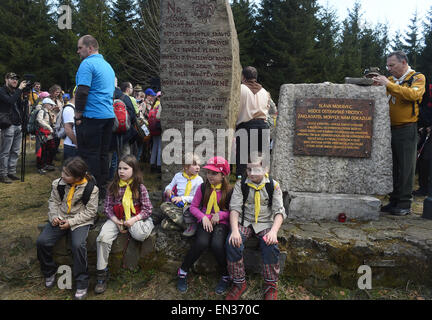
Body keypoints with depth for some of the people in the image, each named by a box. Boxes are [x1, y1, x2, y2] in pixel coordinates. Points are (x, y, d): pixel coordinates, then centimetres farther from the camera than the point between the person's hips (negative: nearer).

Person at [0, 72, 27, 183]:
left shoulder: (15, 92, 20)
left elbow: (21, 107, 18)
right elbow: (10, 101, -20)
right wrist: (20, 89, -16)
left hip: (18, 125, 7)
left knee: (16, 151, 8)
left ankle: (12, 172, 15)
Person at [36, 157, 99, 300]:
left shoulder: (91, 188, -14)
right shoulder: (58, 183, -2)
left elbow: (91, 211, -10)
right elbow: (53, 201, 11)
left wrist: (71, 222, -16)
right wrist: (54, 216, -8)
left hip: (80, 221, -4)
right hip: (60, 218, 5)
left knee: (78, 245, -29)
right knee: (41, 241, -14)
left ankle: (82, 283, -9)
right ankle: (49, 272, 14)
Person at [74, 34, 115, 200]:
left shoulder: (87, 64, -9)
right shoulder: (108, 65, 19)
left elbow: (82, 91, -18)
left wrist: (78, 114, -9)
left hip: (92, 117, -8)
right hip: (109, 115, 8)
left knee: (89, 154, -2)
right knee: (103, 154, 12)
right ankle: (102, 189, 18)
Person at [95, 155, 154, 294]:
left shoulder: (139, 187, -4)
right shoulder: (113, 186, 2)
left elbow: (148, 209, -4)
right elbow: (107, 207, 5)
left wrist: (134, 220, -18)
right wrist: (115, 220, -12)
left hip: (135, 218, -2)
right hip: (116, 218, 2)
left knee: (140, 235, -35)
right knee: (103, 237, -24)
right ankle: (101, 273, -11)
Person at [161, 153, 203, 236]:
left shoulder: (199, 179, -3)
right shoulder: (178, 176, 8)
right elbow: (170, 185, 23)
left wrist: (182, 198, -16)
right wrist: (168, 189, -2)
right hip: (178, 205, 5)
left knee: (187, 209, -38)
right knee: (164, 206, -22)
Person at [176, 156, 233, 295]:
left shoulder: (229, 191, -2)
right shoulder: (203, 188, 3)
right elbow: (193, 206, 7)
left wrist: (220, 215, -13)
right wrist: (203, 217, -10)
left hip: (221, 223, -1)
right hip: (205, 221, 1)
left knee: (216, 244, -32)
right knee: (202, 242, -30)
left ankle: (226, 276, -6)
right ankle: (183, 271, -7)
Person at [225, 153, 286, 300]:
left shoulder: (273, 185, 0)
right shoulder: (241, 184, 1)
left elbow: (279, 211, -6)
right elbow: (235, 208, -8)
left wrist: (273, 231, -25)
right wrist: (235, 230, -25)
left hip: (265, 223, 0)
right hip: (245, 222, 1)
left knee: (270, 245, -30)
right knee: (232, 242, -28)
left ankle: (271, 286, -7)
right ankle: (239, 283, -9)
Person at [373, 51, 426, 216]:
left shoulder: (417, 78, 2)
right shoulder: (391, 79, 17)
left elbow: (413, 94, -18)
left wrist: (389, 84, -19)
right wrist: (377, 86, -3)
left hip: (407, 129, -5)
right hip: (390, 128, 5)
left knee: (406, 167, -2)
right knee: (392, 166, 8)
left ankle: (405, 204, 5)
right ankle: (394, 201, 17)